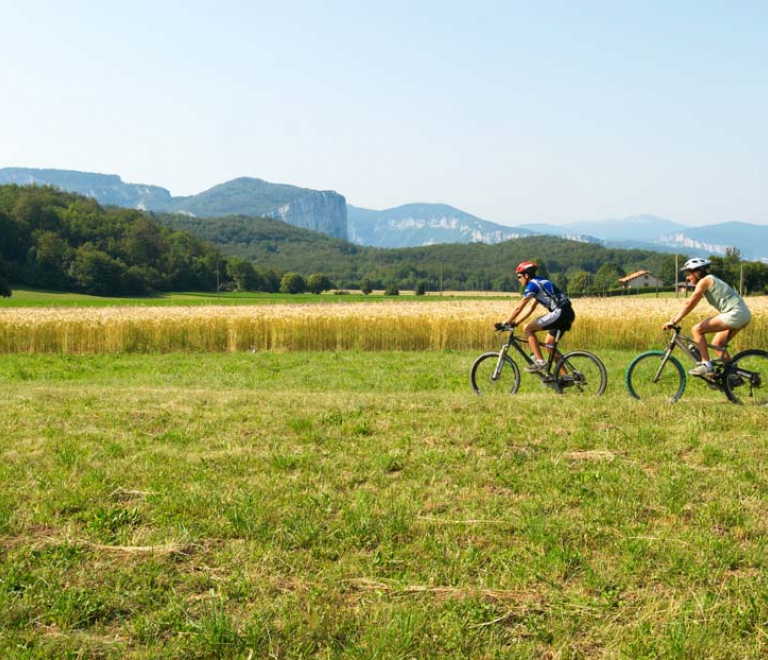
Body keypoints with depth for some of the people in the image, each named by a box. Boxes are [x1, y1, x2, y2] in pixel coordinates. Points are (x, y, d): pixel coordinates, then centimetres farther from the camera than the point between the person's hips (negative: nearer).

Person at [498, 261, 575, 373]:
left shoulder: (532, 285, -6)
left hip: (560, 312, -10)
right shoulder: (539, 283, 23)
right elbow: (530, 308, 26)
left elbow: (519, 308, -6)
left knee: (528, 329, -7)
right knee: (549, 344, 16)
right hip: (568, 313, 10)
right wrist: (515, 323, 23)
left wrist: (505, 323, 1)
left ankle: (540, 362, -10)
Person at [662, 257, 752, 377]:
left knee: (696, 330, -9)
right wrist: (674, 319, 21)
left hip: (734, 313, -10)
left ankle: (706, 365, -11)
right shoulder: (710, 281, 22)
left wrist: (673, 322, -11)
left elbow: (690, 304, -11)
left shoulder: (704, 281, -6)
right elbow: (690, 304, 23)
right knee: (717, 344, 18)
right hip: (743, 314, 10)